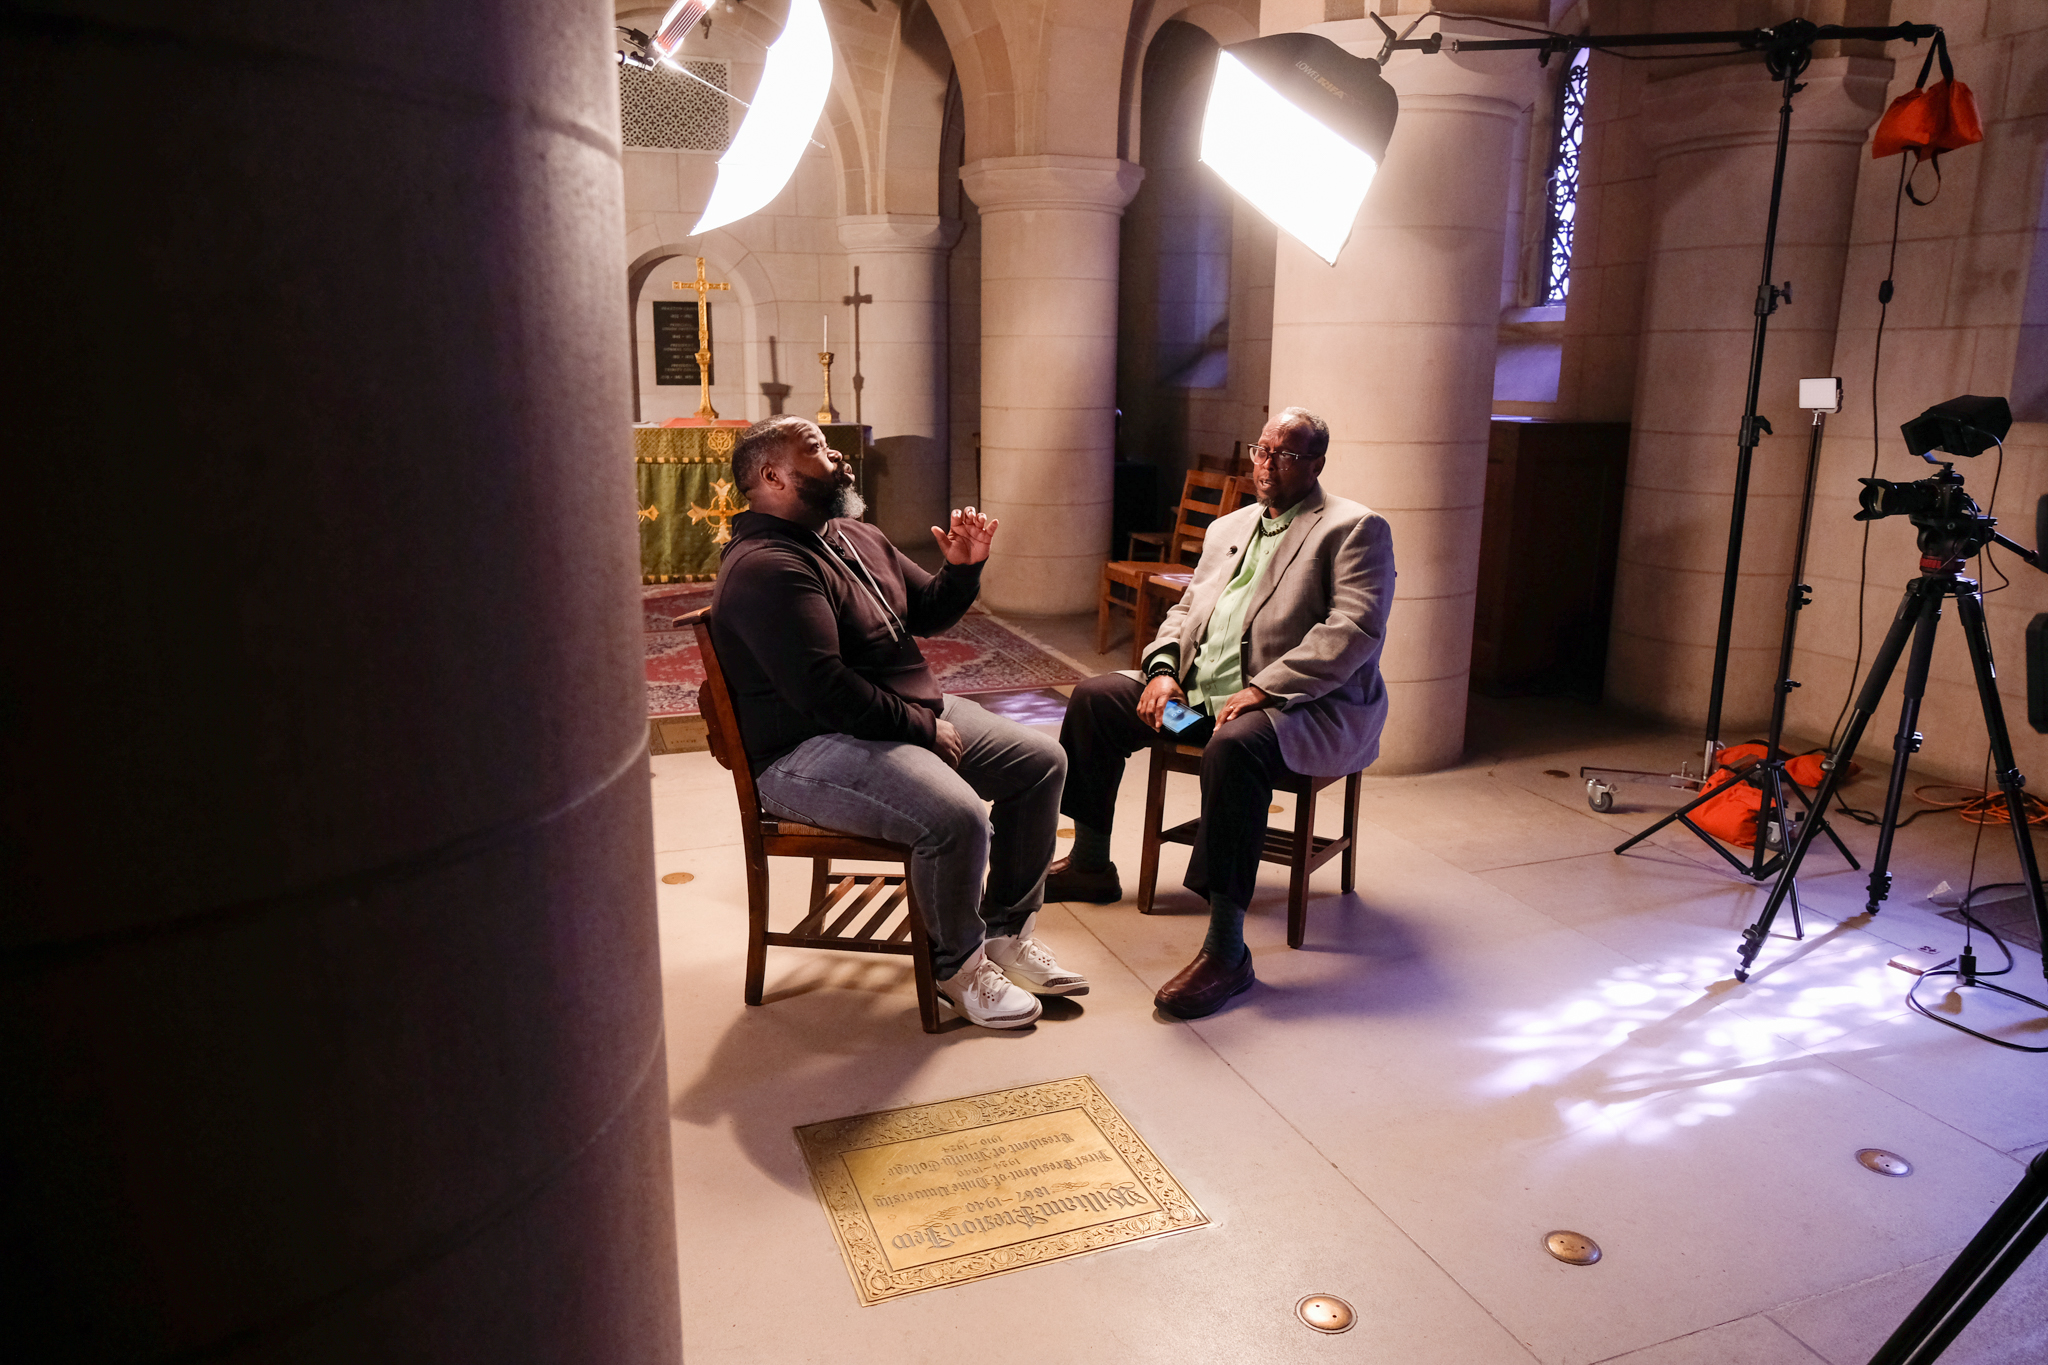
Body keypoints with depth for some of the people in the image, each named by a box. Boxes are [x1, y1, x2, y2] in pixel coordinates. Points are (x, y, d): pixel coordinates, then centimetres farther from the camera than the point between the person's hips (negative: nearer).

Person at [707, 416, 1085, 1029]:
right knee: (957, 816, -32)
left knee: (1041, 761, 5)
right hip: (811, 749, -10)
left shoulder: (855, 537, 13)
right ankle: (958, 964, -4)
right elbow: (824, 691, -27)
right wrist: (922, 728, -19)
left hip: (916, 713, 11)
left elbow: (927, 611, 21)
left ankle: (1008, 933, 14)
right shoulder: (766, 568, -19)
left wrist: (962, 568, -1)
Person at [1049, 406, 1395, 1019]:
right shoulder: (1227, 529, 22)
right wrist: (1163, 670, -1)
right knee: (1095, 697, 1)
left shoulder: (1354, 529, -2)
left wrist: (1262, 689, -24)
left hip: (1306, 709, -8)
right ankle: (1091, 864, 15)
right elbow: (1186, 609, 22)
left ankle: (1226, 950, -33)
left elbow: (1355, 630, -16)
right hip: (1199, 692, 8)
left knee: (1234, 746, -39)